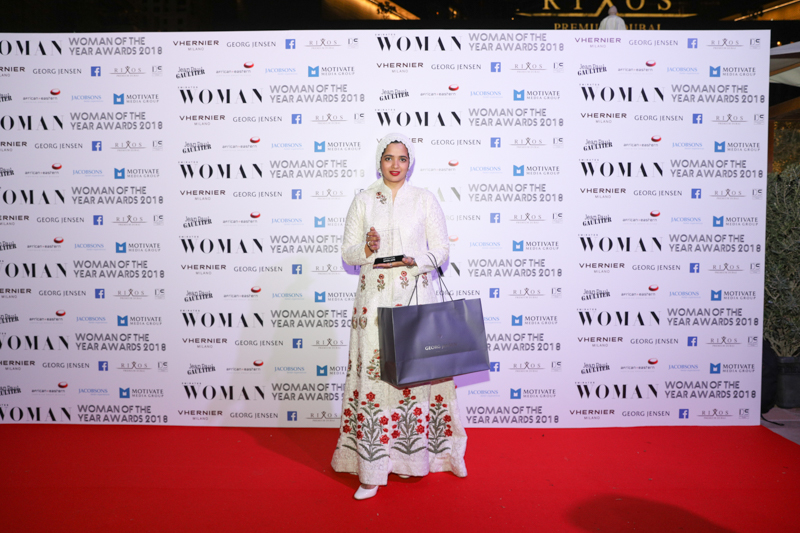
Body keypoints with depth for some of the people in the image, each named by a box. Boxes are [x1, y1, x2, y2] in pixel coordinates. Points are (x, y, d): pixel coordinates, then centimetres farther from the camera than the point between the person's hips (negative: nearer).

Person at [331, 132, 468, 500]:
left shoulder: (425, 200, 6)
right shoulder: (363, 200, 8)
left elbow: (442, 250, 4)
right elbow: (346, 253, 7)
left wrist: (412, 260, -14)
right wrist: (367, 249, -14)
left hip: (416, 298, 0)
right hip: (375, 300, 1)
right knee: (374, 371, -2)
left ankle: (439, 448, 23)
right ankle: (373, 468, 8)